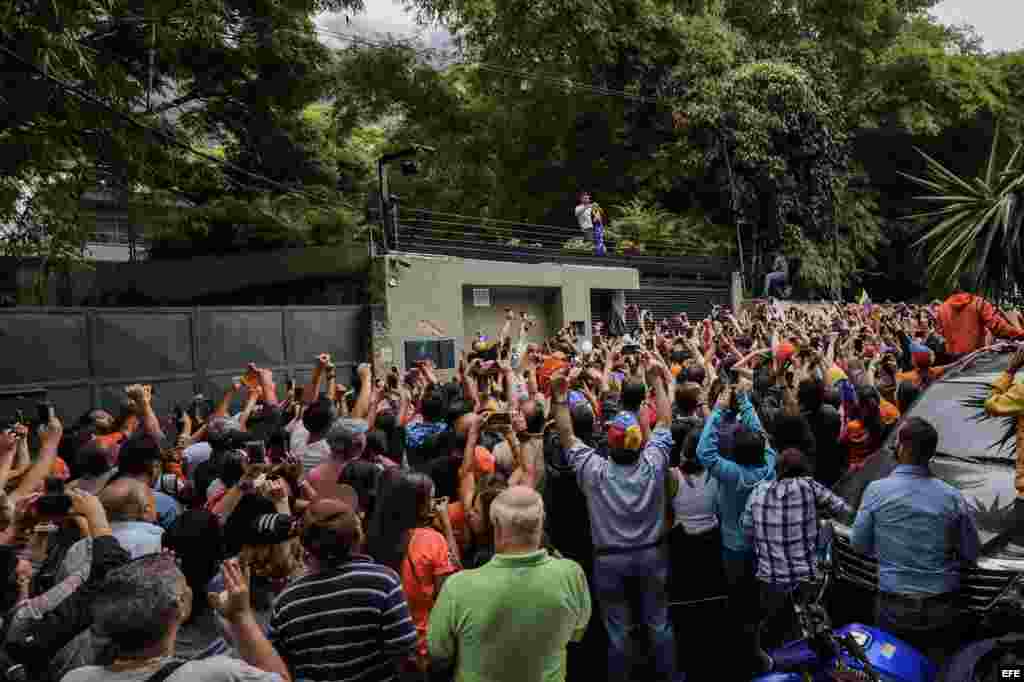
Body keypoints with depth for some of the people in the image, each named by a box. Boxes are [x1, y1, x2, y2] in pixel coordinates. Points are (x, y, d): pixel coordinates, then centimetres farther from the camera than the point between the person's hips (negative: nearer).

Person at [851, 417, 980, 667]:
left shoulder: (876, 490, -12)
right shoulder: (953, 496, -8)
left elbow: (859, 544, -2)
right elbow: (971, 553, 2)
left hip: (894, 608, -2)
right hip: (942, 608, 2)